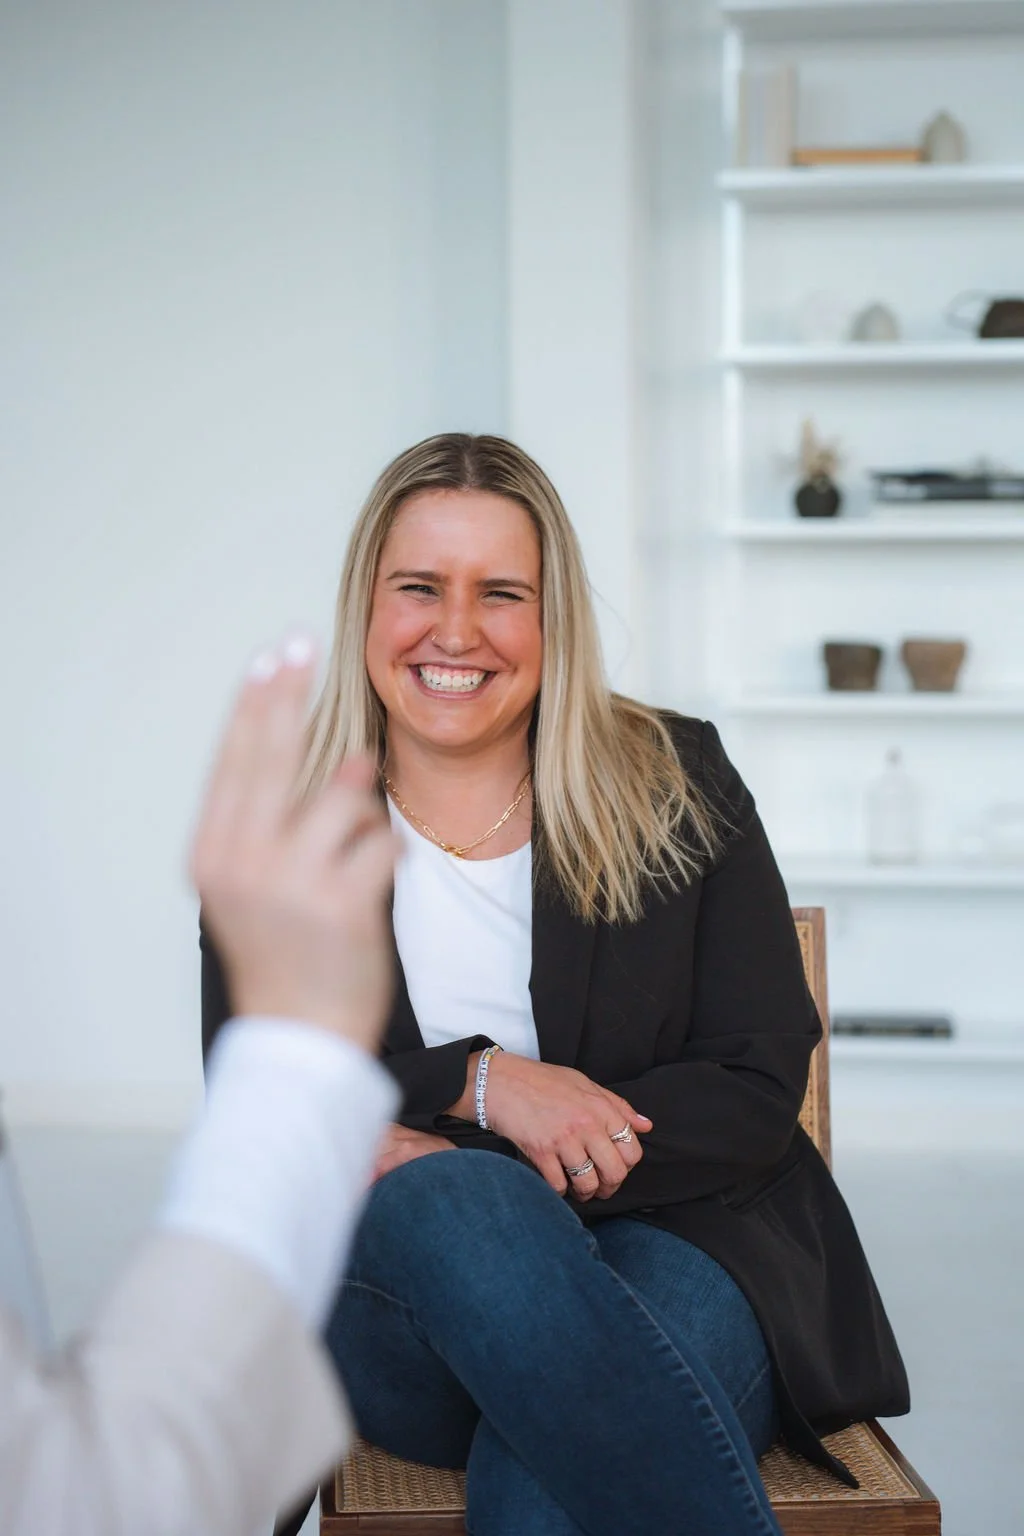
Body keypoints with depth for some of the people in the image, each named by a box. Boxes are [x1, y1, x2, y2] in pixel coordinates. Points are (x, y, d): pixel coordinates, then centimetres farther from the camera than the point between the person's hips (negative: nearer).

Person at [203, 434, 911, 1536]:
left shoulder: (677, 784, 5)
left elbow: (759, 1091, -2)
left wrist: (431, 1162, -14)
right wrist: (480, 1082, -16)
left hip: (671, 1239, -2)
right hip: (395, 1298, 3)